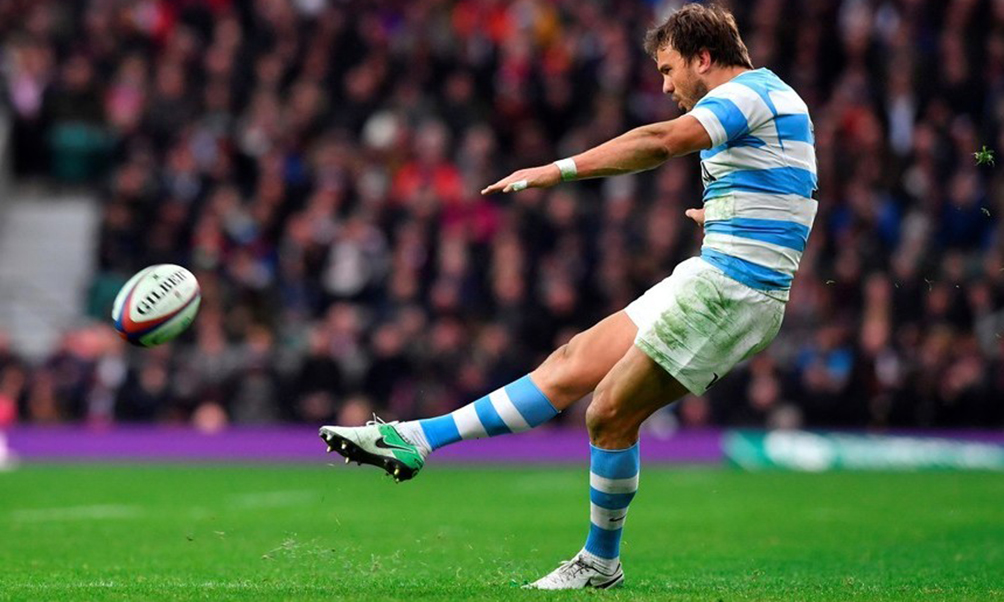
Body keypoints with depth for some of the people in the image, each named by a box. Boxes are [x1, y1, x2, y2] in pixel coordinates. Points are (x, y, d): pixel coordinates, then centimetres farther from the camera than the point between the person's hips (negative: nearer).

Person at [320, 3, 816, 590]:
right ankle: (416, 441, 3)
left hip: (729, 288, -10)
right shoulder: (768, 95, 20)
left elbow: (663, 142, -29)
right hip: (710, 277, 10)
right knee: (572, 365, 5)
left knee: (611, 414, -8)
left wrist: (559, 170, -29)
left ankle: (600, 564, 7)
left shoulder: (748, 92, -12)